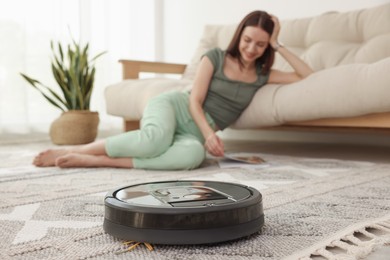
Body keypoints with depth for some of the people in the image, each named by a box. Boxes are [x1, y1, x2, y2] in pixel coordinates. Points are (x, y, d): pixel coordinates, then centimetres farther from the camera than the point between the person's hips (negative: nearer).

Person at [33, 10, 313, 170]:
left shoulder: (261, 75, 12)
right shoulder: (215, 57, 0)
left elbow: (308, 76, 8)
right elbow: (195, 101, -5)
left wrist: (279, 46, 2)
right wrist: (209, 133, -22)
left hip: (197, 132, 3)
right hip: (174, 105, -2)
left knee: (193, 155, -39)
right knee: (155, 138, -42)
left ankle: (96, 161, -35)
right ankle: (74, 150, -22)